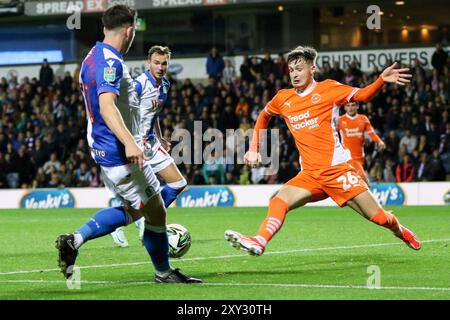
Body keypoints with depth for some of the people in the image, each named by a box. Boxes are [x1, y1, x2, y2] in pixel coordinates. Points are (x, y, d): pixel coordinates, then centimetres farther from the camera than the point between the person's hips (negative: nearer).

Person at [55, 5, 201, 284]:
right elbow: (106, 105, -31)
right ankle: (164, 272, 16)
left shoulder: (93, 57, 13)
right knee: (156, 213, 2)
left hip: (104, 148, 10)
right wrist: (129, 143, -42)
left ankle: (74, 240, 9)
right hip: (119, 154, -10)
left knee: (132, 211, 20)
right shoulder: (110, 62, -19)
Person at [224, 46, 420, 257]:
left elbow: (363, 95, -2)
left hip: (337, 170, -3)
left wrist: (382, 79, -21)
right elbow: (263, 116, 30)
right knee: (279, 201, -23)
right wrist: (253, 149, 22)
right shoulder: (283, 99, 12)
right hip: (309, 175, 4)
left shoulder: (327, 89, 1)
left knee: (379, 217, -3)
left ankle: (400, 231, 28)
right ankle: (259, 242, -39)